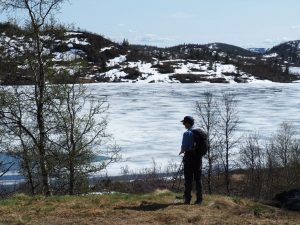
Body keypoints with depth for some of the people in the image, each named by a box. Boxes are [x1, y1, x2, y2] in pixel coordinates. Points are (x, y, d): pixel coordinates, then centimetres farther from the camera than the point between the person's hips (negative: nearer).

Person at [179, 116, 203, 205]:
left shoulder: (187, 133, -12)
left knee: (188, 178, 0)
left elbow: (184, 147, -15)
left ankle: (187, 199, 2)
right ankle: (199, 198, 9)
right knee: (198, 178, 10)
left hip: (189, 156, -6)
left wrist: (182, 151, 8)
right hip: (198, 156, 6)